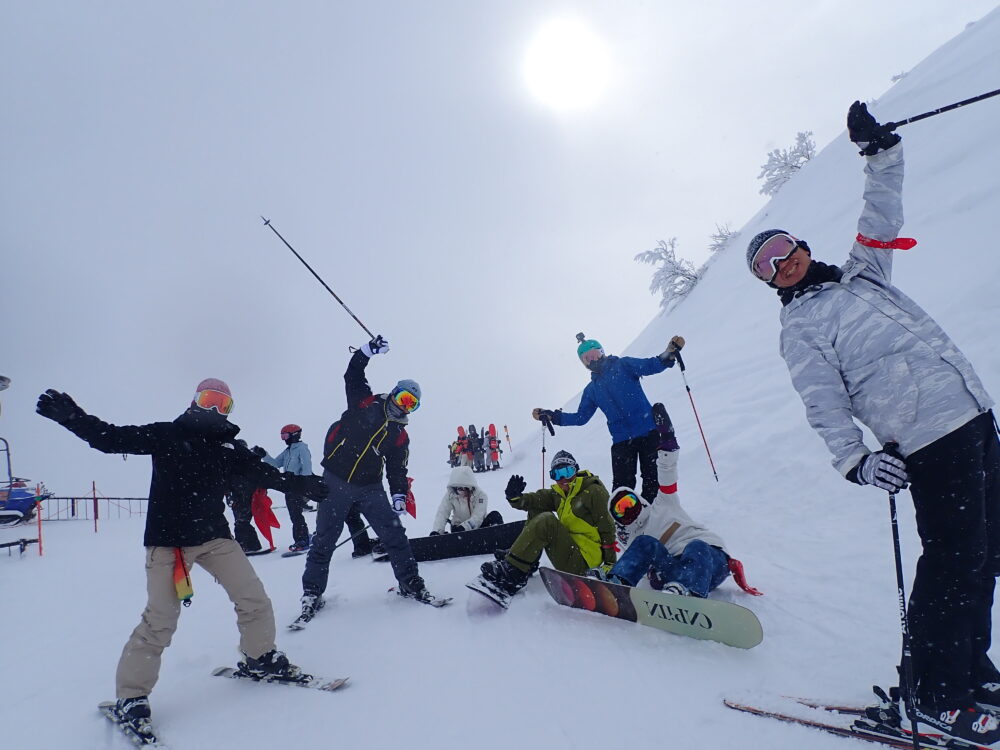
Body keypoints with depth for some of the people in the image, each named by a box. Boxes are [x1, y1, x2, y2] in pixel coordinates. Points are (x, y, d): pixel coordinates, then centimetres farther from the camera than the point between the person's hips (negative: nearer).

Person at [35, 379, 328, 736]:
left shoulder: (230, 449, 7)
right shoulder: (166, 435, -3)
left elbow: (270, 476, 7)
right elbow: (110, 438, -6)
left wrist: (309, 485, 2)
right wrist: (71, 416, -18)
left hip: (215, 537, 4)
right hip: (167, 540, -4)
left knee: (254, 600, 3)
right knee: (159, 622, -7)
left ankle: (260, 659, 27)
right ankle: (130, 697, 13)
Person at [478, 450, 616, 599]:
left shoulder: (594, 491, -10)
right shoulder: (559, 493, 11)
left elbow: (606, 527, -12)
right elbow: (536, 499, 0)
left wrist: (610, 564, -13)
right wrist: (515, 497, -21)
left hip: (581, 562, -8)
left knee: (546, 522, -26)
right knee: (536, 509, 9)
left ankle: (513, 573, -26)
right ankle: (529, 563, 3)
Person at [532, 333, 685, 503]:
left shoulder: (623, 365, 5)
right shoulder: (591, 390, 17)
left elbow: (650, 366, -9)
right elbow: (581, 417, 19)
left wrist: (669, 354, -29)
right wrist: (551, 416, 10)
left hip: (648, 430, -3)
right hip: (621, 440, 3)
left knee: (653, 478, 1)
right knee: (622, 485, -1)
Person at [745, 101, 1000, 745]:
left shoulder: (864, 273, 19)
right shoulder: (799, 327, -2)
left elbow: (883, 217, 20)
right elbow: (823, 400, -12)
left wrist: (882, 153, 9)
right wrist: (853, 458, -23)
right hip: (929, 436, -7)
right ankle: (936, 695, 8)